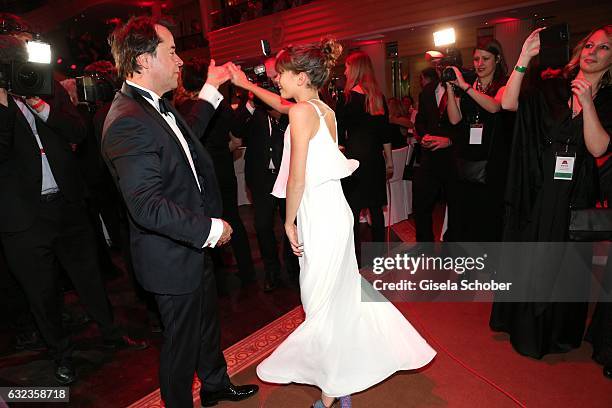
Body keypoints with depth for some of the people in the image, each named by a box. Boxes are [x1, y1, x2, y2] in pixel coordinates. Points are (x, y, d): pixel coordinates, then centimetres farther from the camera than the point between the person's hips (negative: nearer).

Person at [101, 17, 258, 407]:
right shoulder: (128, 122, -27)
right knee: (182, 339, 12)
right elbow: (148, 207, -32)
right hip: (172, 257, -10)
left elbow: (186, 135, 24)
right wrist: (210, 229, -24)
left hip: (194, 246, 10)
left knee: (207, 320, 27)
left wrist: (211, 89, 22)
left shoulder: (156, 105, 4)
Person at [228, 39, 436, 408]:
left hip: (319, 219, -9)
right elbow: (285, 105, 28)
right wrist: (247, 85, 36)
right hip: (334, 211, 9)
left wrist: (290, 222, -6)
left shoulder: (302, 112, -15)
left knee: (321, 305, 5)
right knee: (342, 294, 20)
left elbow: (297, 177, -17)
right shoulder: (326, 110, 10)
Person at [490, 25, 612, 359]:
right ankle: (524, 323, 33)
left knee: (563, 264, 11)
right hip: (537, 190, 0)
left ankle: (557, 332, 34)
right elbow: (507, 104, -15)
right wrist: (525, 58, -20)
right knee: (528, 257, 12)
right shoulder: (551, 89, 1)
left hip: (574, 194, 0)